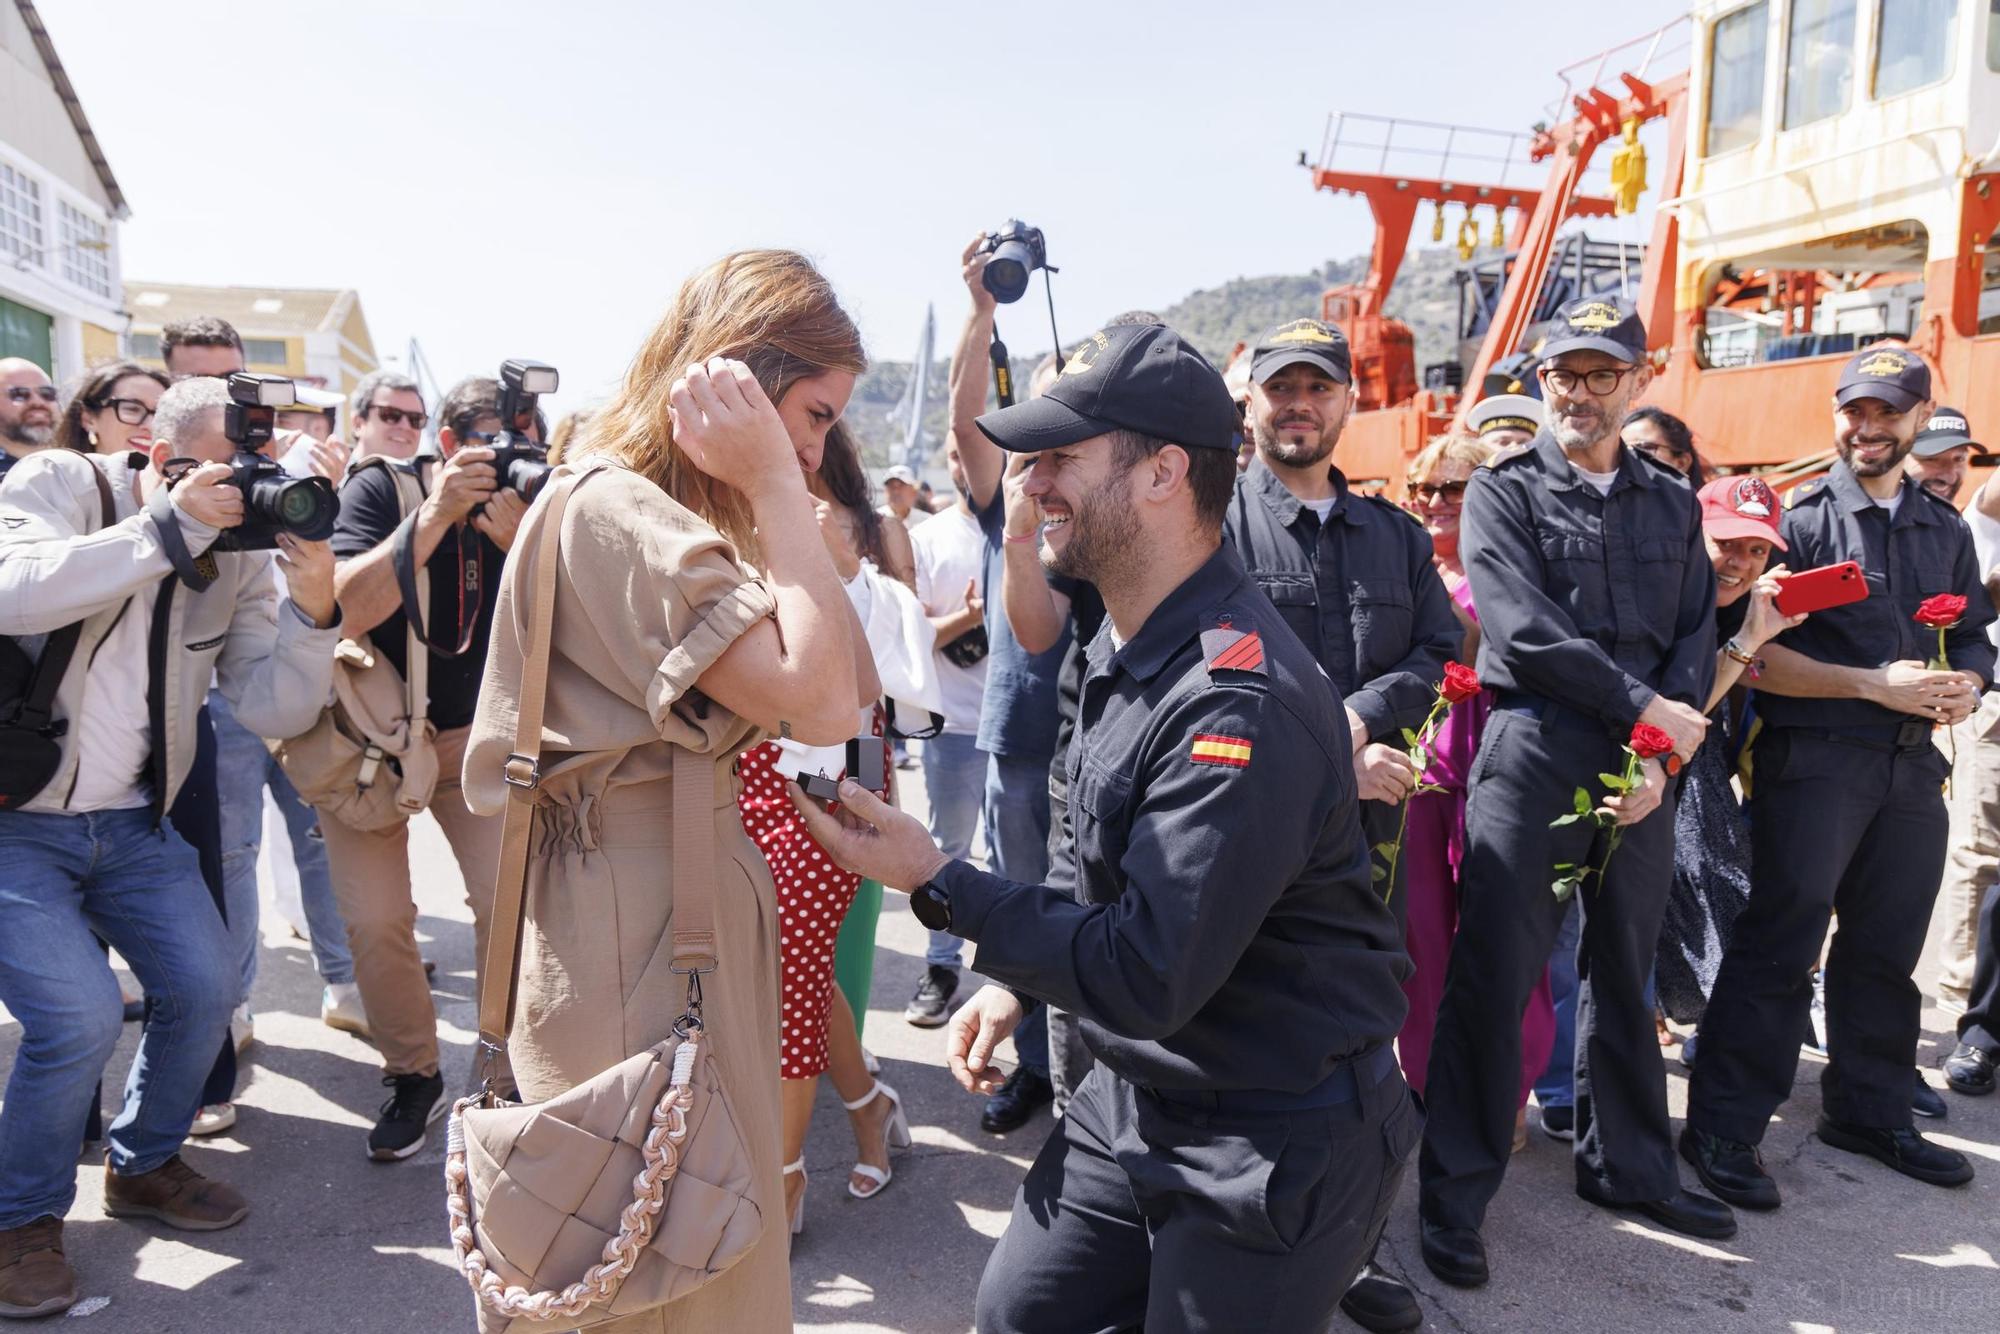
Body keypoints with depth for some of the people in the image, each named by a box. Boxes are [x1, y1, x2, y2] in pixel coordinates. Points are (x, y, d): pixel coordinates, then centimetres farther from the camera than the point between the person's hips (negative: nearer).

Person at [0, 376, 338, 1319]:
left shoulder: (240, 559, -2)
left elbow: (274, 710, -9)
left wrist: (311, 610, -25)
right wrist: (171, 526, -33)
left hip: (132, 824, 5)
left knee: (206, 989, 1)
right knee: (78, 1017, -17)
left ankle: (142, 1166, 29)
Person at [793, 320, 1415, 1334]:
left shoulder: (1241, 704, -29)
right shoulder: (1127, 644, 3)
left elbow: (1147, 977, -28)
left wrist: (937, 885, -24)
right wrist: (1013, 979, 8)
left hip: (1278, 1143, -8)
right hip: (1133, 1094, 9)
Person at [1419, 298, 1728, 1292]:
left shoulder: (1672, 503, 13)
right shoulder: (1502, 491, 0)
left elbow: (1696, 638, 7)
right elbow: (1523, 630, -12)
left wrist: (1661, 756, -7)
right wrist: (1644, 706, -11)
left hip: (1645, 764, 5)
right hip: (1532, 753, -5)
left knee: (1625, 971, 15)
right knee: (1493, 977, -3)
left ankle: (1625, 1165, 32)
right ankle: (1455, 1194, 8)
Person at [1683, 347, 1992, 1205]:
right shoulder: (1799, 520, -3)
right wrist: (1874, 686, -16)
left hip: (1913, 769, 6)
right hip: (1813, 759, -6)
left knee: (1887, 950, 14)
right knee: (1780, 946, -6)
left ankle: (1869, 1111, 30)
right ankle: (1723, 1127, 2)